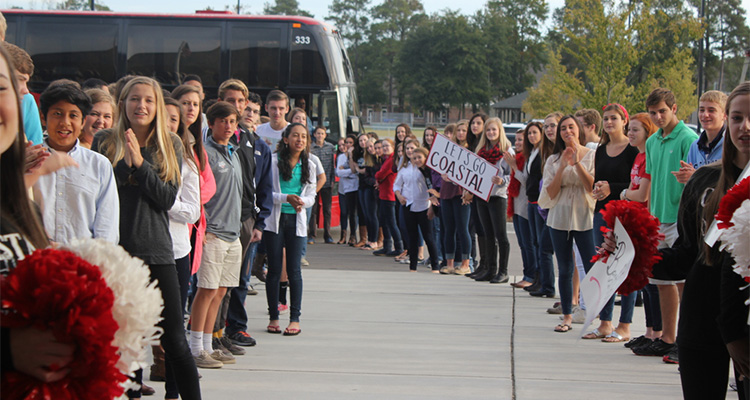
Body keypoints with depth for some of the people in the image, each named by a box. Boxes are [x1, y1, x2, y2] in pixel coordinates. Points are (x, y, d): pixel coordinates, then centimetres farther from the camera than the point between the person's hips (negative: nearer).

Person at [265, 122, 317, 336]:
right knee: (274, 269, 1)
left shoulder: (308, 165, 10)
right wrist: (286, 198, -20)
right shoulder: (274, 161, -3)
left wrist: (301, 202, -13)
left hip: (296, 221, 2)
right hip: (275, 220, -2)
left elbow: (311, 195, 9)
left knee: (294, 270, -1)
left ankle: (295, 318, 4)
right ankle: (273, 317, 10)